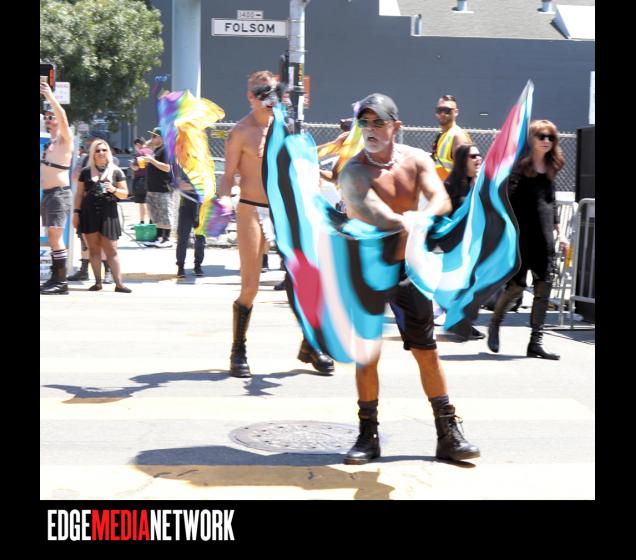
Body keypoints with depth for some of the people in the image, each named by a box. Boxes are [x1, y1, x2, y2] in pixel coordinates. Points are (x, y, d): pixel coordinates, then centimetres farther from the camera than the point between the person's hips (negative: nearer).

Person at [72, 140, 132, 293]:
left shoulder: (116, 171, 7)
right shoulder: (86, 171, 9)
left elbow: (125, 194, 7)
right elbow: (79, 194, 11)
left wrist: (113, 189, -11)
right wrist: (76, 211, 3)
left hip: (108, 213, -1)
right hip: (89, 213, 1)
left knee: (111, 250, -3)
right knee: (94, 248, 3)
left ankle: (119, 283, -5)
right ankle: (98, 282, 8)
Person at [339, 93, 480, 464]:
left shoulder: (417, 160, -3)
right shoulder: (353, 171, -13)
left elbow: (441, 200, -20)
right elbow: (372, 211, -32)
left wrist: (424, 219, -43)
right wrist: (408, 226, -51)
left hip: (408, 267, 2)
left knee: (427, 349, 4)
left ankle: (449, 434, 12)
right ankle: (368, 436, 15)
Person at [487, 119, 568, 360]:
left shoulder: (550, 168, 14)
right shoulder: (519, 165, -5)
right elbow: (506, 200, -10)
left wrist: (559, 232, 19)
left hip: (544, 237, 6)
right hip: (522, 235, -6)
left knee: (544, 288, 0)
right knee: (517, 285, -5)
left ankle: (536, 343, 6)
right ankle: (495, 323, 24)